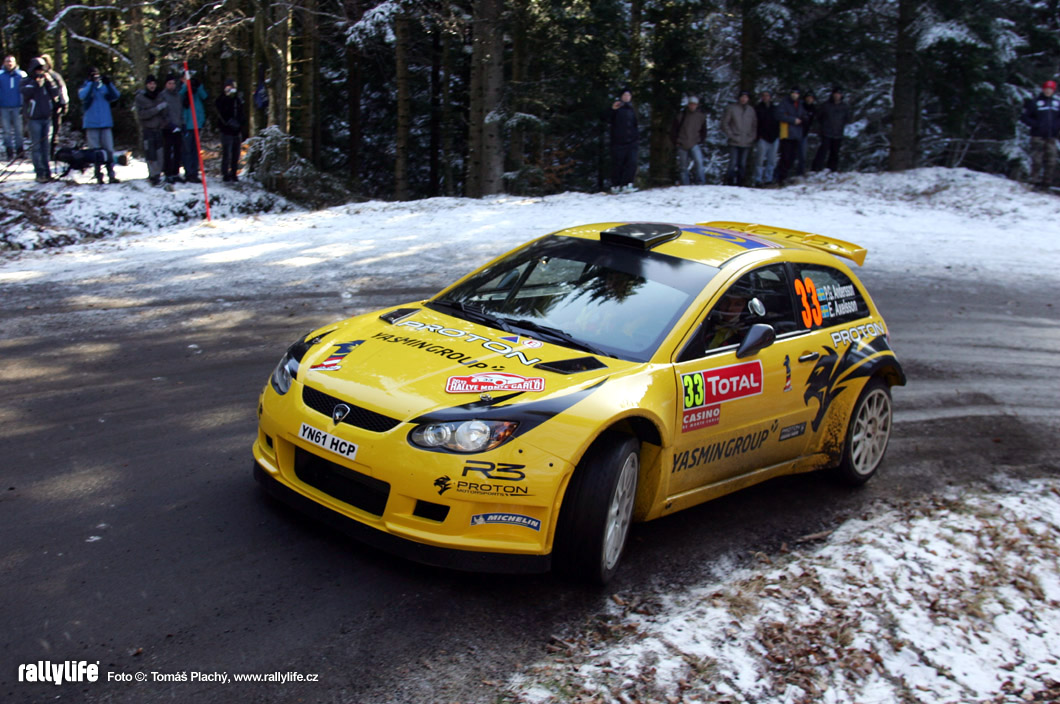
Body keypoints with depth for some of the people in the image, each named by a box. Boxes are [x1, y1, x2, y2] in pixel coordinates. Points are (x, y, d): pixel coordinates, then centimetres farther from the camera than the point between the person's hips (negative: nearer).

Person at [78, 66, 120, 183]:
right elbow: (83, 96, -14)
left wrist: (109, 84, -17)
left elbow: (115, 96, -3)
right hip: (92, 124, -1)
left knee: (109, 150, -4)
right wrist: (91, 82, -20)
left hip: (106, 124, 1)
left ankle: (111, 175, -3)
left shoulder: (104, 87, 13)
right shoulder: (85, 88, 8)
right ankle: (98, 175, 1)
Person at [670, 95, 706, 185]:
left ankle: (700, 183, -21)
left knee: (699, 161, -23)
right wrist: (675, 142, 3)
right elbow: (673, 130, 8)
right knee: (683, 167, 4)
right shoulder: (681, 116, -1)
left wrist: (700, 140, 7)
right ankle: (684, 186, 13)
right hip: (682, 145, 0)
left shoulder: (701, 116, 3)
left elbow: (703, 130, 17)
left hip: (694, 144, 0)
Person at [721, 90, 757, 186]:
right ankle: (730, 183, -5)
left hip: (746, 143, 3)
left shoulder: (751, 110, 10)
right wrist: (731, 135, -7)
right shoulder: (731, 108, 0)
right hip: (734, 143, -3)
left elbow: (755, 125, 15)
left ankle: (739, 183, 11)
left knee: (742, 164, 5)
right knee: (733, 164, -10)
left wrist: (752, 137, 3)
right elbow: (724, 124, 0)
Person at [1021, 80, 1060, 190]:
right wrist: (1035, 125, -9)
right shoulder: (1035, 103, 2)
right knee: (1037, 160, -7)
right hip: (1038, 136, -4)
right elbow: (1024, 117, 1)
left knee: (1051, 161, -1)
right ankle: (1035, 181, -1)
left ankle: (1047, 182, 6)